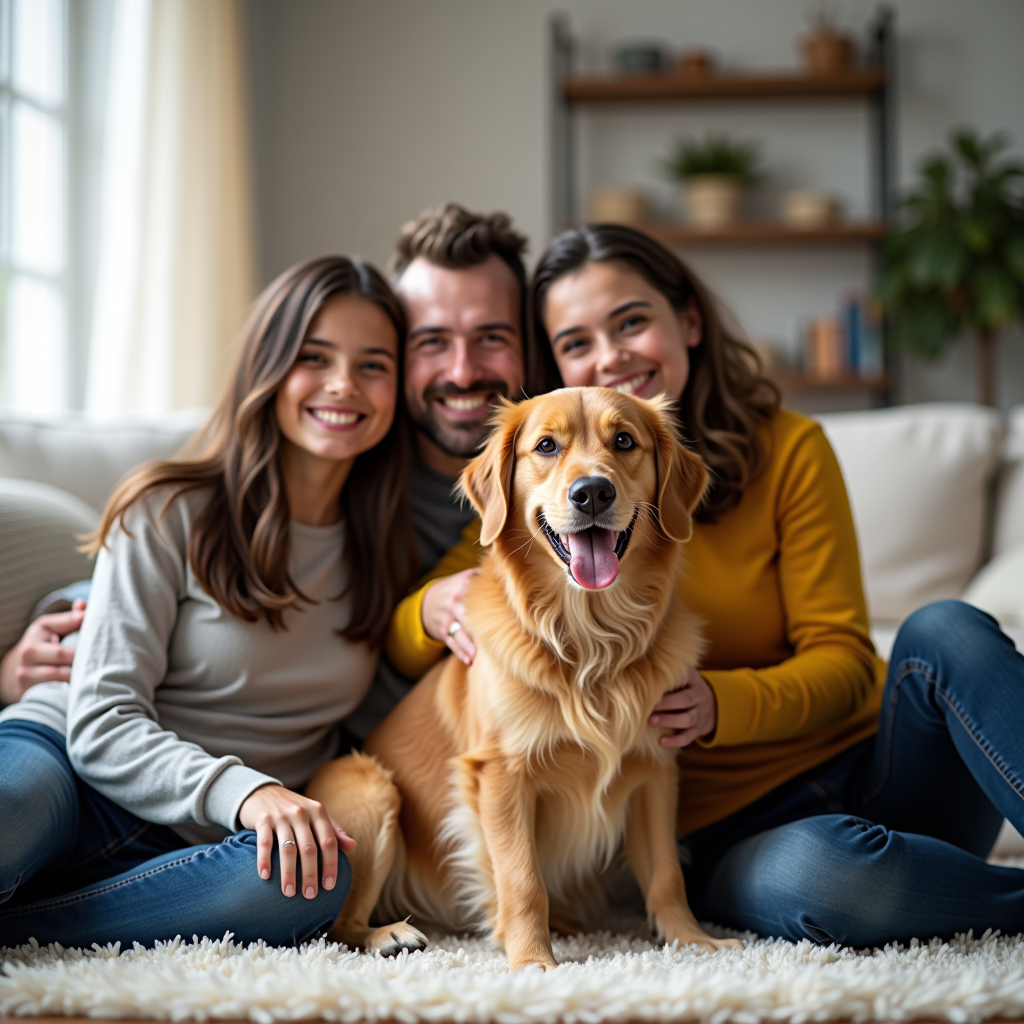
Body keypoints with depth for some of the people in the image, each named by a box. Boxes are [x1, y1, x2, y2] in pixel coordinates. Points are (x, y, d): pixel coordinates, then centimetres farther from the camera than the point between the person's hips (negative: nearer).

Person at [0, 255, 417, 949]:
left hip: (202, 846, 5)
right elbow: (102, 724, -10)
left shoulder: (382, 553, 11)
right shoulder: (169, 513, -3)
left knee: (318, 881, -34)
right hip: (71, 767, -4)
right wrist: (240, 789, -26)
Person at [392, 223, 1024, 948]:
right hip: (734, 826, -1)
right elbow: (398, 644, -2)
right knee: (813, 875, -37)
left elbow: (843, 659, -4)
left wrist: (718, 702, -24)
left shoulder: (786, 449, -1)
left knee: (943, 630, -30)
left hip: (871, 763, 1)